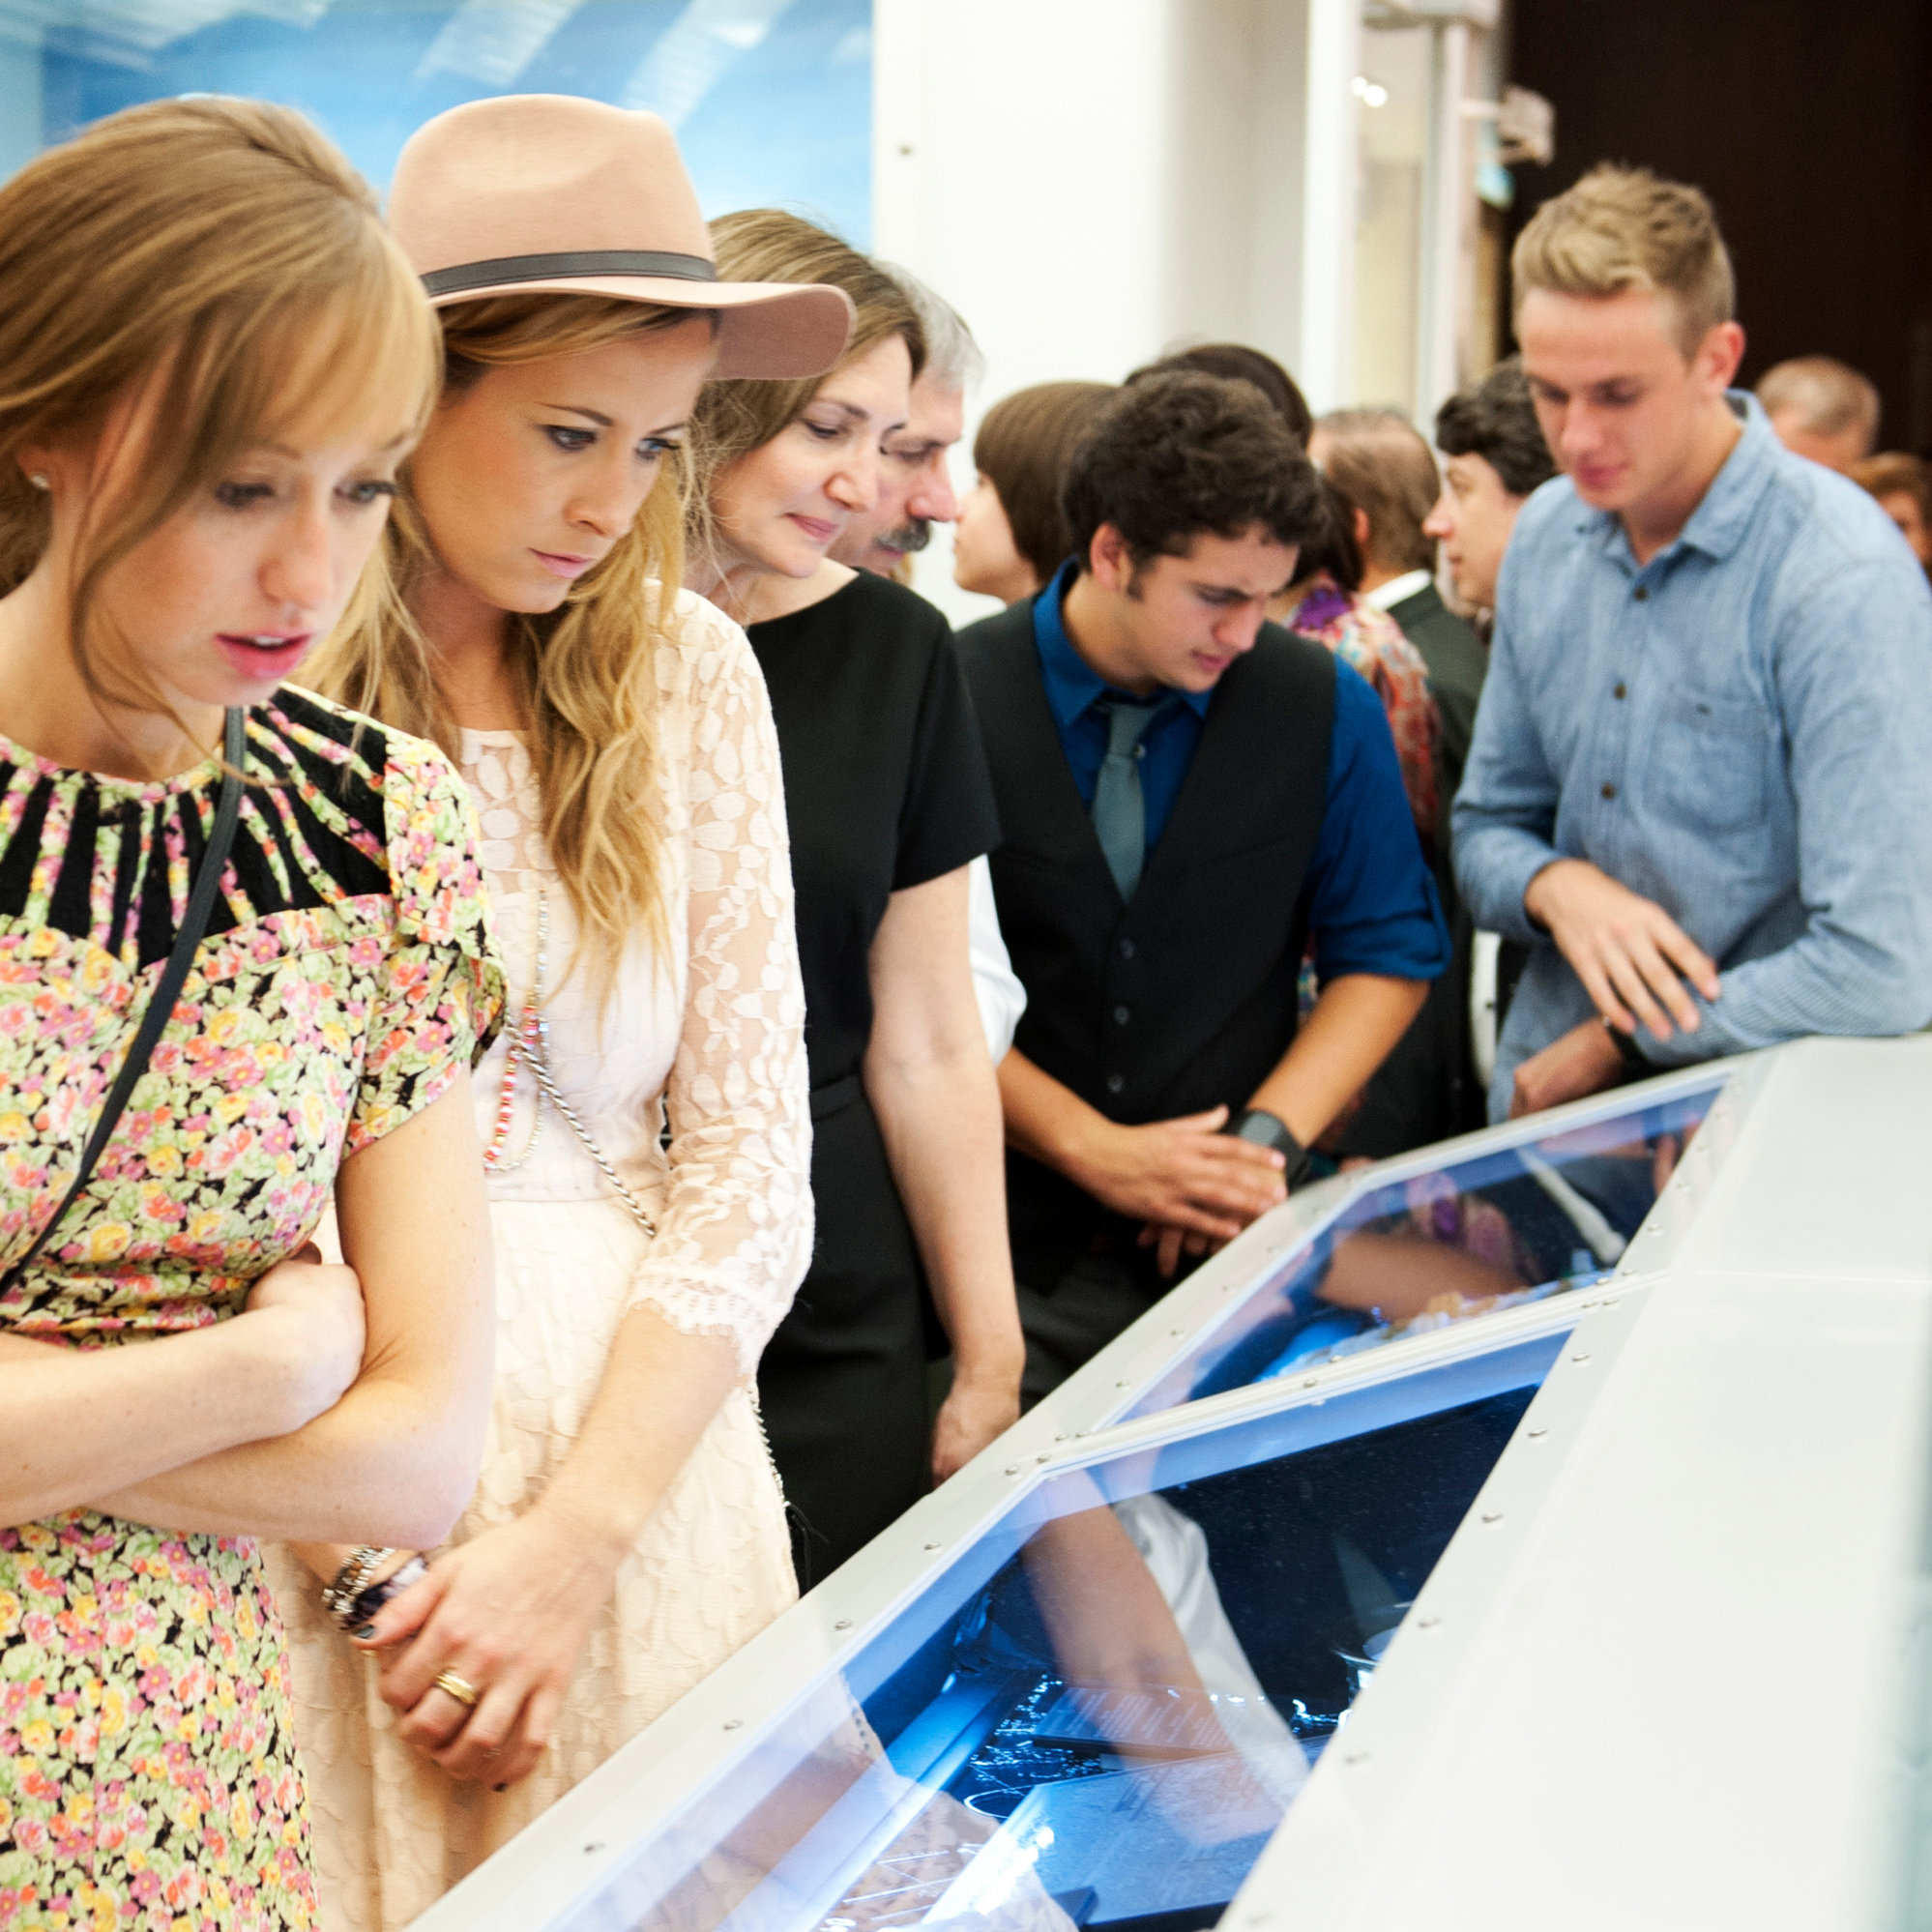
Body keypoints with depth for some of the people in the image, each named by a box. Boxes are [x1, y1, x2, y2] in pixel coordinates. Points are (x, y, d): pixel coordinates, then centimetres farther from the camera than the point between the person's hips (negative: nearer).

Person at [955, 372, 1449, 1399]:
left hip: (1233, 1239, 2)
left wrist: (1265, 1140, -6)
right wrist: (1095, 1150, -12)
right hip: (1013, 1245, -1)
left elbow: (1387, 954, 7)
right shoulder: (959, 698, -8)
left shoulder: (1323, 706, 0)